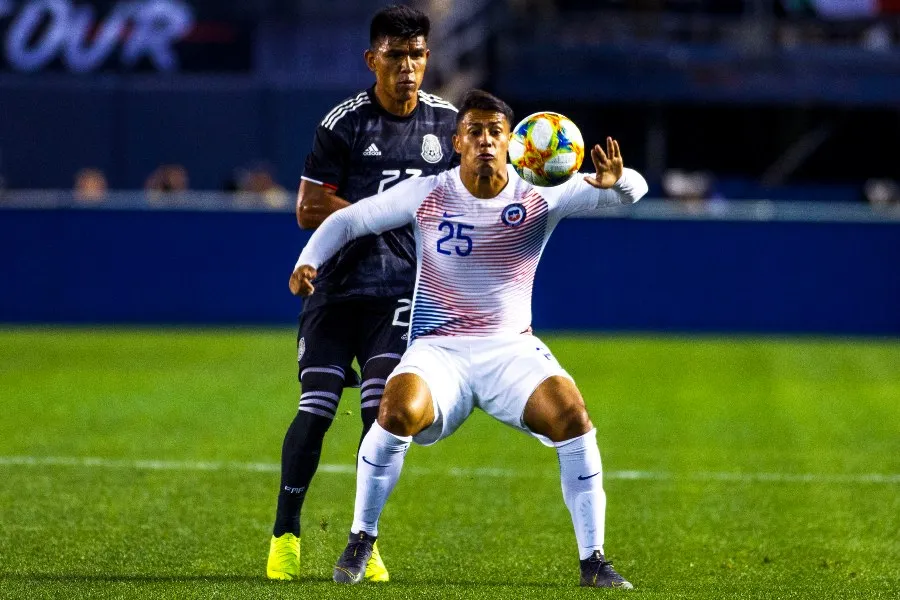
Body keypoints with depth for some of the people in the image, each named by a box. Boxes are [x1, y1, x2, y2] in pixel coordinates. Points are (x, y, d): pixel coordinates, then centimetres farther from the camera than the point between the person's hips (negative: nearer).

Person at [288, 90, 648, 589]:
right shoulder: (426, 195, -1)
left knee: (571, 415, -27)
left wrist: (616, 181, -32)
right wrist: (308, 262, -7)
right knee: (399, 410, -32)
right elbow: (347, 220, 10)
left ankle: (593, 561, -15)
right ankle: (360, 540, -11)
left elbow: (632, 191, -8)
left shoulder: (540, 198, -2)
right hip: (438, 351, -1)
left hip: (512, 350, 1)